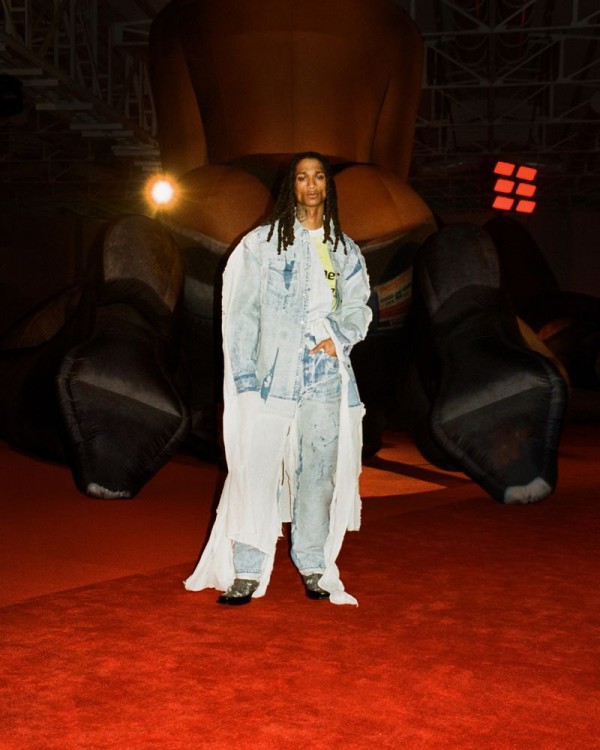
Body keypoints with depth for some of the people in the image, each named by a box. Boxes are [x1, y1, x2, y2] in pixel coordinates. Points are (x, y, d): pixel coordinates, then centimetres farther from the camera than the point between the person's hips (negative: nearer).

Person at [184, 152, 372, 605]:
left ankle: (314, 568, 14)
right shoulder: (262, 243, 5)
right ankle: (246, 573, -3)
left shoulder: (346, 251, 16)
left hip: (326, 376, 3)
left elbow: (359, 307, 16)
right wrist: (245, 378, -8)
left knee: (318, 470, 5)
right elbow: (241, 313, 1)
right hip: (273, 375, -3)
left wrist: (340, 335, -7)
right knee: (256, 469, -8)